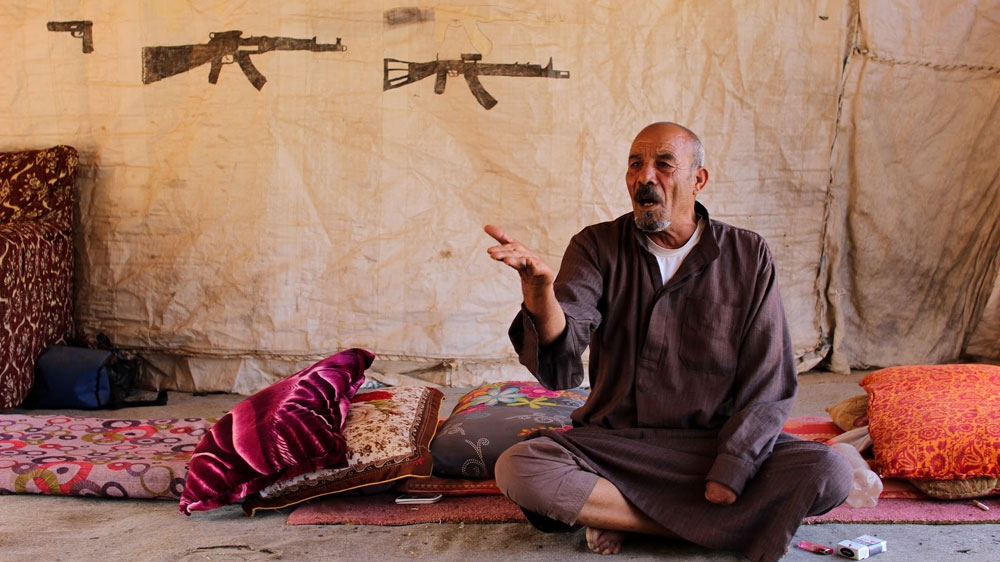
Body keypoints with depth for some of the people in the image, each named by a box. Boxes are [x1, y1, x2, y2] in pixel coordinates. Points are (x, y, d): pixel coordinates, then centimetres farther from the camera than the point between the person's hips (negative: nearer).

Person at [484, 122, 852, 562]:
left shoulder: (748, 256, -1)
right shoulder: (597, 247, -2)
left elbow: (768, 387, -2)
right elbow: (561, 367, -18)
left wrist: (728, 475, -16)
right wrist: (540, 291, -40)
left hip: (716, 443, 1)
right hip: (613, 442, 0)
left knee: (828, 474, -24)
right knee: (516, 468, -27)